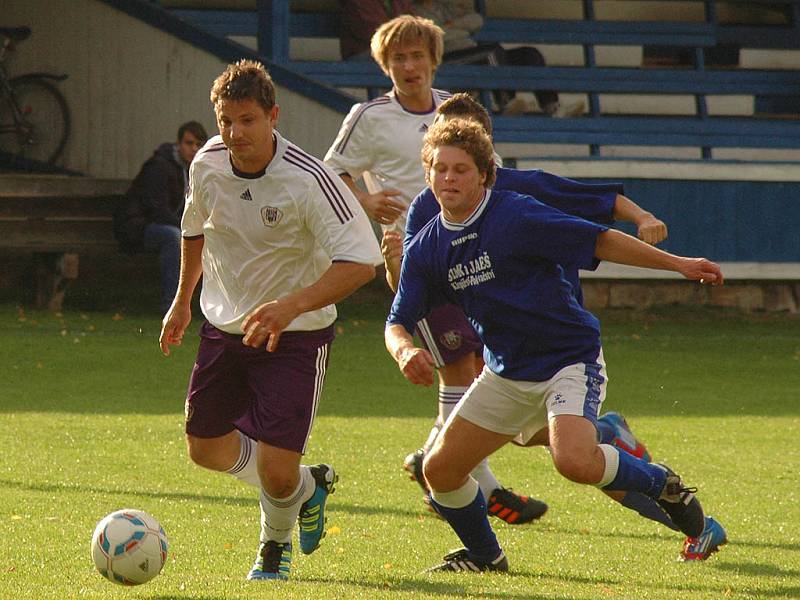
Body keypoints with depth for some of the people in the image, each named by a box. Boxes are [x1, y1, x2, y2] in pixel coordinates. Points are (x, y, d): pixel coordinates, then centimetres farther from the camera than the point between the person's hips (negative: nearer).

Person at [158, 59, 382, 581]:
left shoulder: (309, 180, -26)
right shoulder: (208, 164, -8)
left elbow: (360, 261, -28)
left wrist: (291, 306, -39)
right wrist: (182, 301, 22)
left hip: (297, 334, -6)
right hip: (225, 325, 6)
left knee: (275, 470, -14)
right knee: (208, 450, 13)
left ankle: (276, 544, 23)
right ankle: (308, 487, 41)